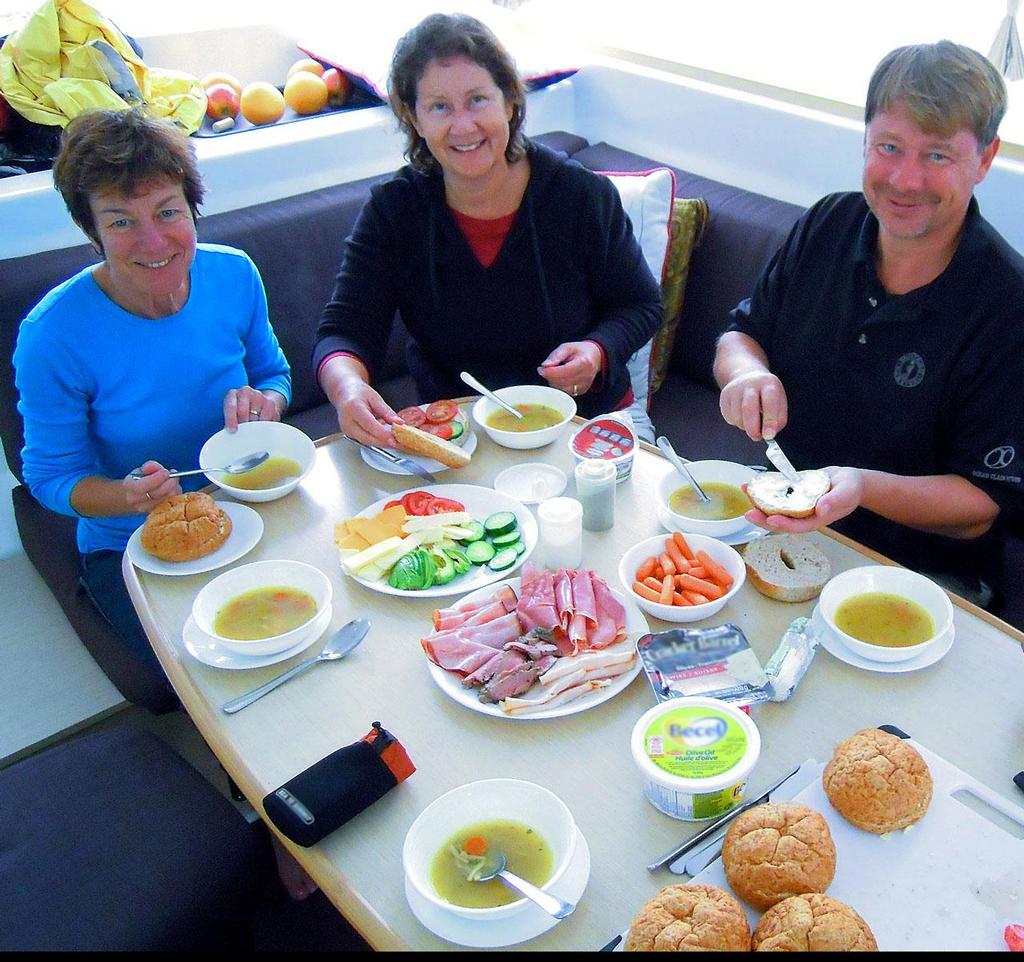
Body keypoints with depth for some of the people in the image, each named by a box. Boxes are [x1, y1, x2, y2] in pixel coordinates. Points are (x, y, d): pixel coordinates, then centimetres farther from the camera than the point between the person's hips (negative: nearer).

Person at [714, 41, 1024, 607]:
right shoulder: (828, 224, -2)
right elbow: (741, 332, 7)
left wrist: (864, 488, -34)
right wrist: (746, 373, -18)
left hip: (919, 572, -4)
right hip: (781, 516, 5)